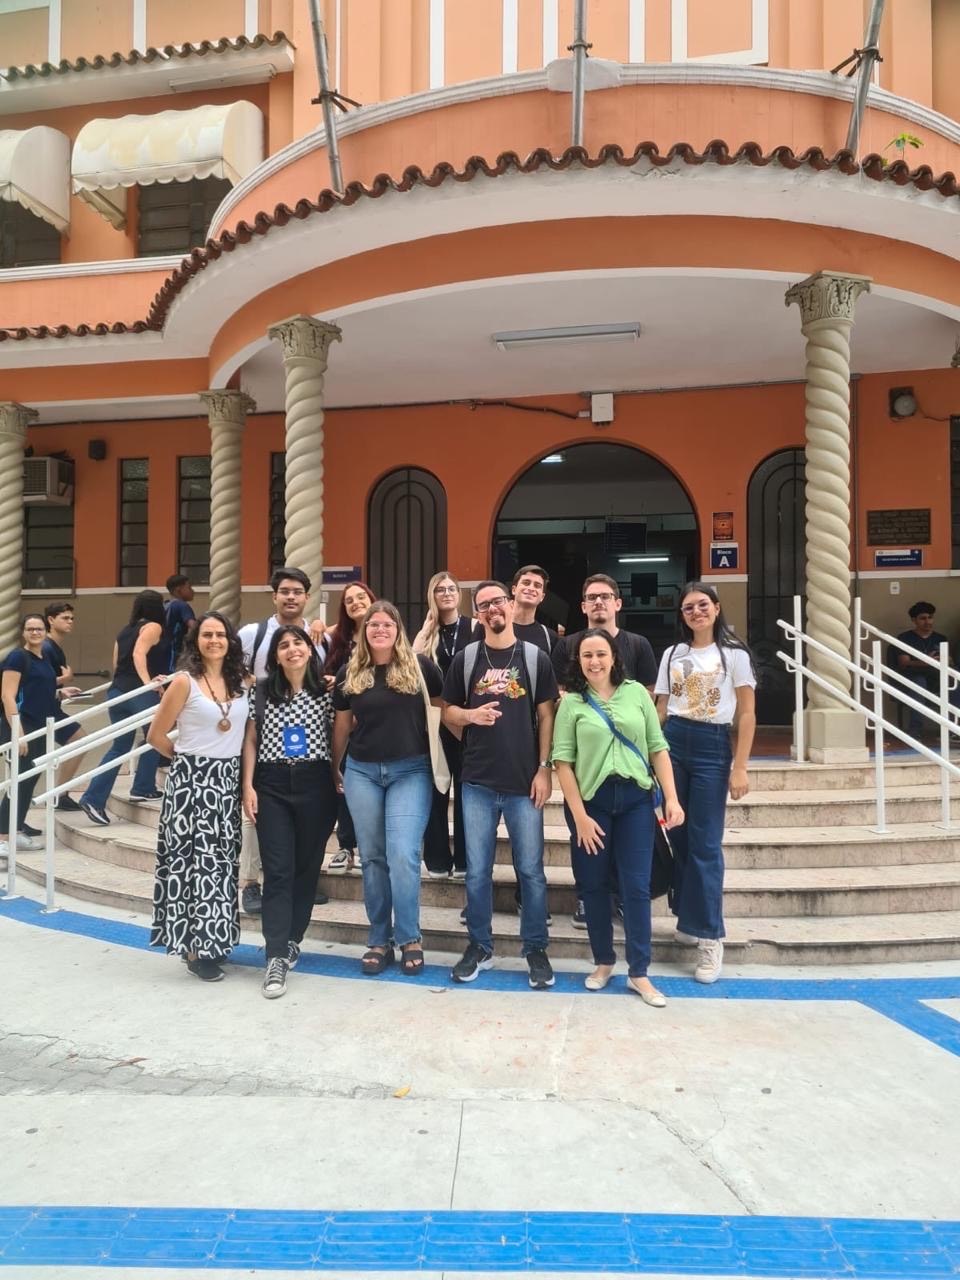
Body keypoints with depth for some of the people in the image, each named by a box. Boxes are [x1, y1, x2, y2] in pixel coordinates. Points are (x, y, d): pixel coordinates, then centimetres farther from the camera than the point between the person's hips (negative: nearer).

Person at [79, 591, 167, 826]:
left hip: (117, 692, 7)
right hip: (139, 693, -7)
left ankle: (93, 798, 4)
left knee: (119, 747, 11)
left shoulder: (125, 631, 20)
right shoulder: (153, 627, -2)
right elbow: (139, 654, -17)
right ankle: (143, 788, 15)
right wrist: (148, 682, -22)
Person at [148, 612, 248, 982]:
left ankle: (212, 939, 23)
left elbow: (248, 732, 14)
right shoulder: (185, 681, -7)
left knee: (221, 862, 10)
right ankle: (194, 948, 8)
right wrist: (188, 758, 6)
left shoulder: (242, 682, 7)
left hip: (227, 781, 5)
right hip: (192, 780, -5)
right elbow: (156, 735, -4)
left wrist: (236, 771, 3)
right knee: (196, 860, -2)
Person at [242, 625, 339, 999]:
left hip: (315, 783, 0)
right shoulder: (261, 691, 4)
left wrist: (340, 781, 0)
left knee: (307, 867, 8)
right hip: (272, 785, 0)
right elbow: (251, 740, 6)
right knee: (278, 870, -5)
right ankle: (276, 957, -5)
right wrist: (248, 785, -1)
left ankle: (292, 941, 24)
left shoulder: (327, 691, 2)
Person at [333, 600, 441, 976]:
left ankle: (409, 938, 7)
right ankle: (379, 940, 21)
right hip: (361, 771, 3)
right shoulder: (349, 673, 4)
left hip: (410, 770, -3)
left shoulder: (419, 665, -4)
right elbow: (342, 724, 13)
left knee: (403, 855, -10)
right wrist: (334, 769, 19)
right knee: (371, 857, 9)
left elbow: (444, 706, 5)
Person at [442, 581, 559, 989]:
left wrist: (544, 768, -5)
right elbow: (447, 711, 11)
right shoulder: (465, 659, 4)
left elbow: (545, 716, 2)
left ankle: (536, 949, 21)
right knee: (477, 871, 9)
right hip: (478, 783, 1)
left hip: (524, 783, -1)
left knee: (531, 870, 6)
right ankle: (479, 946, 25)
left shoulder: (535, 657, 1)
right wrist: (469, 715, -11)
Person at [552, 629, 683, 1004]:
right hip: (592, 801, 0)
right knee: (594, 885, 9)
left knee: (636, 886, 2)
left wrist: (672, 798, -3)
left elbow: (658, 748, 4)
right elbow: (562, 761, -5)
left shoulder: (636, 692, 3)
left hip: (636, 799, 1)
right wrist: (579, 814, -10)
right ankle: (603, 962, 27)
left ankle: (639, 973, 14)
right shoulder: (572, 703, -1)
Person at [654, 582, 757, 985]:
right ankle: (688, 918, 22)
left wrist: (740, 768, -8)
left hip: (713, 747, -3)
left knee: (705, 843, -3)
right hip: (672, 744, 4)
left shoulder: (734, 654, 0)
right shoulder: (672, 654, 10)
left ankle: (709, 935, 6)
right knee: (677, 837, 7)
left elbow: (747, 714, -3)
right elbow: (660, 710, 11)